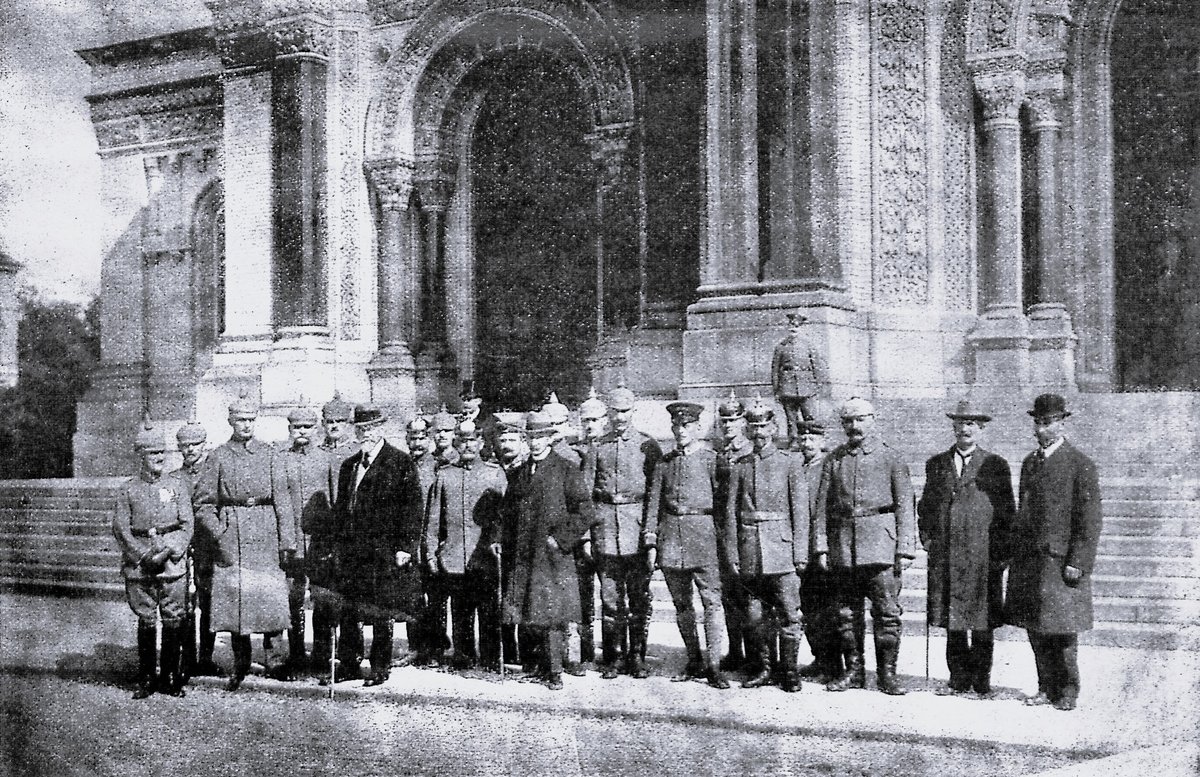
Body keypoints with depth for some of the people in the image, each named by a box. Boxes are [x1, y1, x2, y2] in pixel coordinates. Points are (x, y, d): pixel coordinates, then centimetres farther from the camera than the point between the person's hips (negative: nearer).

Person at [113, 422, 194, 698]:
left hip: (173, 560, 0)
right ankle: (146, 680, 11)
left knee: (174, 620, -1)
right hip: (139, 563, 0)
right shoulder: (129, 489, 7)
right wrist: (143, 555, -10)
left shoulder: (178, 484, 7)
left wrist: (169, 552, -12)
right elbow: (120, 528, 1)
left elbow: (187, 525, 1)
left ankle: (170, 678, 9)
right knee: (146, 620, 3)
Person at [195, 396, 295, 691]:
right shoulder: (218, 456, 6)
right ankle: (241, 663, 11)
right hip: (231, 532, 0)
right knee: (233, 597, -1)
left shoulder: (269, 454, 8)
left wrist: (287, 539, -1)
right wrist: (220, 534, -8)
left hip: (265, 532, 0)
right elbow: (205, 504, 5)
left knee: (270, 595, -8)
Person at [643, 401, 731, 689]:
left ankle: (714, 666, -5)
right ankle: (694, 661, 20)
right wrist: (650, 543, 6)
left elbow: (722, 501, 0)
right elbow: (654, 504, 12)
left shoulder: (710, 458, 1)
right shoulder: (664, 463, 12)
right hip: (670, 539, 4)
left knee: (712, 601, -8)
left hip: (702, 536, -4)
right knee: (681, 603, 10)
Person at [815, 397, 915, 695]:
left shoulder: (891, 458, 3)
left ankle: (887, 673, 4)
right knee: (847, 612, 8)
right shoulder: (834, 459, 10)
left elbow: (905, 506, 0)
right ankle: (854, 671, 17)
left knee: (886, 611, -5)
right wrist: (821, 546, 2)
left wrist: (905, 549, -6)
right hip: (843, 543, 3)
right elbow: (823, 505, 10)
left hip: (880, 544, -3)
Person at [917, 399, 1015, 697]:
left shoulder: (996, 465, 5)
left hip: (983, 555, -3)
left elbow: (1007, 511, 4)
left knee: (981, 619, 0)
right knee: (951, 618, 5)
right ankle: (959, 678, 12)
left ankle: (982, 678, 9)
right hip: (945, 554, 3)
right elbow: (925, 505, 19)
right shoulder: (936, 464, 14)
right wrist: (927, 538, 7)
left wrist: (1001, 551, -2)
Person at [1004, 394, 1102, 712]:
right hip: (1028, 560, 6)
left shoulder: (1081, 466, -6)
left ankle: (1068, 691, 10)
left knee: (1061, 630, -2)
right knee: (1035, 629, 7)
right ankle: (1047, 688, 16)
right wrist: (1016, 553, 15)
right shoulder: (1029, 462, 16)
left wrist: (1078, 563, -14)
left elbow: (1090, 521, -9)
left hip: (1061, 561, -6)